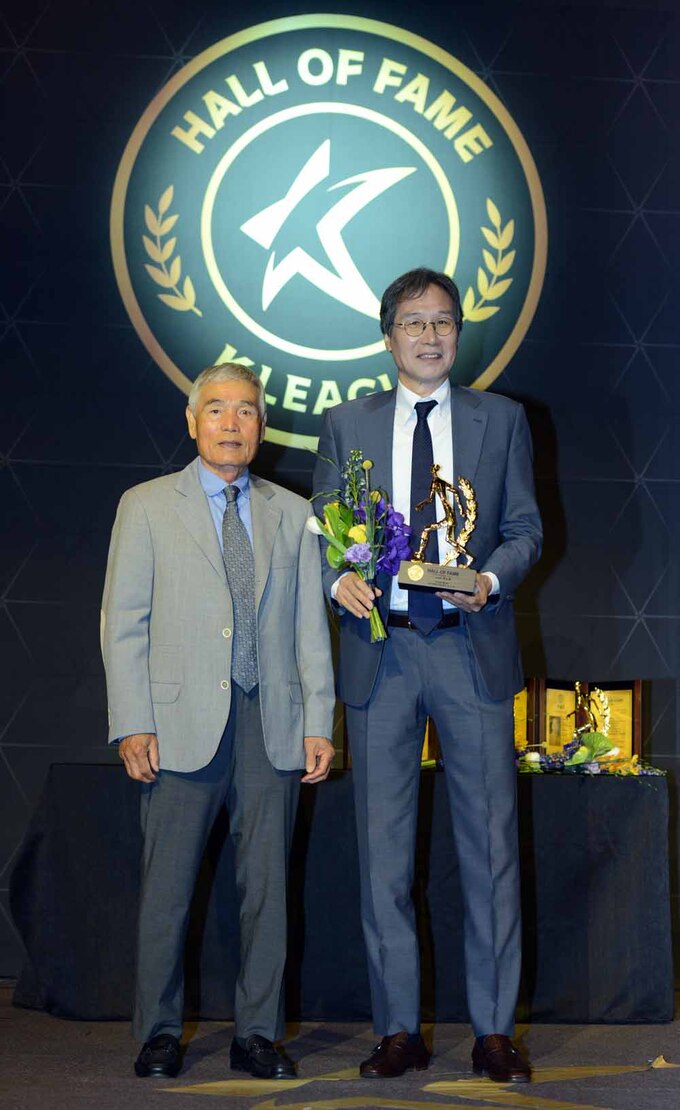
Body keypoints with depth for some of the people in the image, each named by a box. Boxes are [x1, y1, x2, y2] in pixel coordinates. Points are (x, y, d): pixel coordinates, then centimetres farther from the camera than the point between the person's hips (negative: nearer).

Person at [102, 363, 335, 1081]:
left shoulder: (292, 514, 14)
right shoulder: (147, 506, 7)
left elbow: (310, 626, 12)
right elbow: (123, 624, 3)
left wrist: (319, 722, 3)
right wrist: (132, 723, -6)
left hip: (272, 724, 2)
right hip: (181, 724, -2)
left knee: (266, 884, 4)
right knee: (167, 885, 1)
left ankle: (256, 1034, 14)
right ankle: (159, 1033, 13)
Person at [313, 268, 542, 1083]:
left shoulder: (501, 419, 10)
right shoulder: (347, 424, 11)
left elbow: (525, 527, 8)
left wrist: (492, 577, -12)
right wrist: (339, 579, -11)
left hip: (472, 649, -1)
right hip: (380, 650, 1)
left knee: (490, 842, 0)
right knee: (383, 848, 4)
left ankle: (494, 1031, 9)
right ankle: (398, 1030, 13)